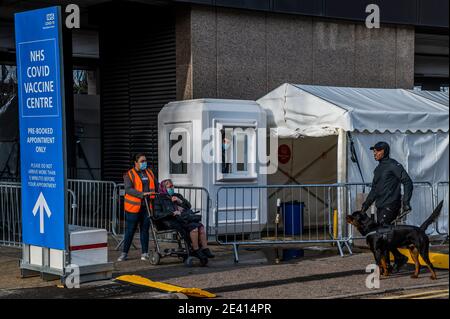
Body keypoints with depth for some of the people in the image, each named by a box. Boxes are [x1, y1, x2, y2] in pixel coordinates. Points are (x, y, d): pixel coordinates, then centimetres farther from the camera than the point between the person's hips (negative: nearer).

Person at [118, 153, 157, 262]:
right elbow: (128, 189, -15)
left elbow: (157, 185, 24)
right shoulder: (129, 174, -2)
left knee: (145, 229, 7)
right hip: (134, 207, -4)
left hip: (147, 207, 4)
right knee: (130, 230, 1)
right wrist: (142, 194, -25)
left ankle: (145, 253, 15)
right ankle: (124, 253, 10)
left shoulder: (149, 173, 16)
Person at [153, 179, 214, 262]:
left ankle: (205, 249, -23)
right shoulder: (159, 199, 9)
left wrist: (180, 201, 3)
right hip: (173, 221, -6)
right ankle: (195, 251, -22)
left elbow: (188, 206, 23)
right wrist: (173, 213, -13)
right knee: (194, 227, -30)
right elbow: (157, 215, -4)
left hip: (185, 218, 6)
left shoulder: (177, 196, 28)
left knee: (201, 226, -22)